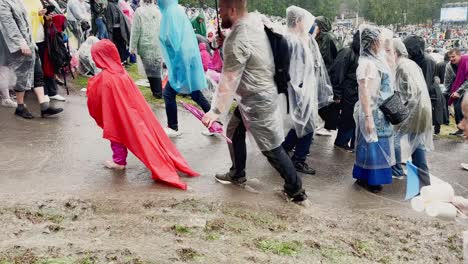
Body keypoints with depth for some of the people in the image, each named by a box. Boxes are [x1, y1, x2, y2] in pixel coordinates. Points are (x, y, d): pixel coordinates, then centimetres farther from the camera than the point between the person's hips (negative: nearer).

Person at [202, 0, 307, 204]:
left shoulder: (236, 41, -26)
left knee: (272, 149, 3)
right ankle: (237, 175, 38)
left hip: (257, 101, -10)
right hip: (260, 93, 10)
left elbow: (228, 83, -23)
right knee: (234, 132, 21)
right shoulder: (254, 20, -1)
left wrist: (215, 111, -15)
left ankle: (296, 190, 18)